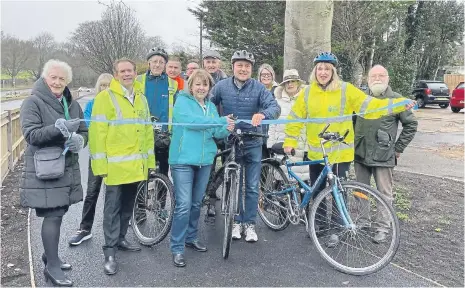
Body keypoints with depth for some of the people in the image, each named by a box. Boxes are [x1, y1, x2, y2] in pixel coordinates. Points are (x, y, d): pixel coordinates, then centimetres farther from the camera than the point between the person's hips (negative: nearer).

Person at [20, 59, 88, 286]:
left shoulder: (72, 104, 12)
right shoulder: (33, 102, -6)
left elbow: (84, 132, 13)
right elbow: (31, 134, -16)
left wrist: (79, 140, -11)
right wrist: (58, 128, -31)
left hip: (67, 169, 6)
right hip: (44, 171, -6)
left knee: (58, 214, 14)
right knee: (52, 216, -6)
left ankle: (49, 254, 33)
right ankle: (52, 266, 6)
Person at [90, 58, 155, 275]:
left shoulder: (141, 98, 12)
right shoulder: (105, 97, -6)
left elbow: (147, 130, 16)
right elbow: (97, 133, -10)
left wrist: (149, 159, 12)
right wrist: (100, 164, -15)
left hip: (136, 164, 6)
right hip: (115, 165, -6)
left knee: (127, 206, 17)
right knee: (113, 208, -1)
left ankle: (121, 239, 33)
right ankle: (109, 252, 8)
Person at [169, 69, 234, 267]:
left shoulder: (211, 106, 13)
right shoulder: (182, 101, -4)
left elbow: (216, 133, 9)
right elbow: (191, 121, -21)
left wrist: (226, 130, -14)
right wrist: (221, 121, -20)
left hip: (204, 160, 6)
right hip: (183, 160, -6)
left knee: (196, 203, 16)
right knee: (183, 205, -8)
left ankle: (191, 237, 33)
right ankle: (177, 248, 4)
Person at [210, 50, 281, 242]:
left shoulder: (258, 88, -7)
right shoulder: (222, 86, -2)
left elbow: (275, 107, -18)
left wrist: (262, 114, -39)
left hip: (252, 143, -1)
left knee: (252, 187, 5)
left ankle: (249, 224, 20)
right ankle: (237, 222, 27)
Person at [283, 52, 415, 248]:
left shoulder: (345, 90, -7)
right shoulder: (308, 92, 1)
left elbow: (370, 106, -10)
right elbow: (295, 118, 6)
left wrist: (400, 105, -18)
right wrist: (289, 142, 2)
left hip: (340, 152, -3)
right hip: (316, 153, 3)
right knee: (317, 190, 14)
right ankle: (320, 223, 34)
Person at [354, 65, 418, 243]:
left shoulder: (396, 99, -4)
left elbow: (411, 124, 0)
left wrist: (398, 149, -2)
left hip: (383, 156, -4)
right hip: (360, 154, 4)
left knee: (384, 193, 3)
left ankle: (382, 228, 15)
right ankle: (363, 221, 29)